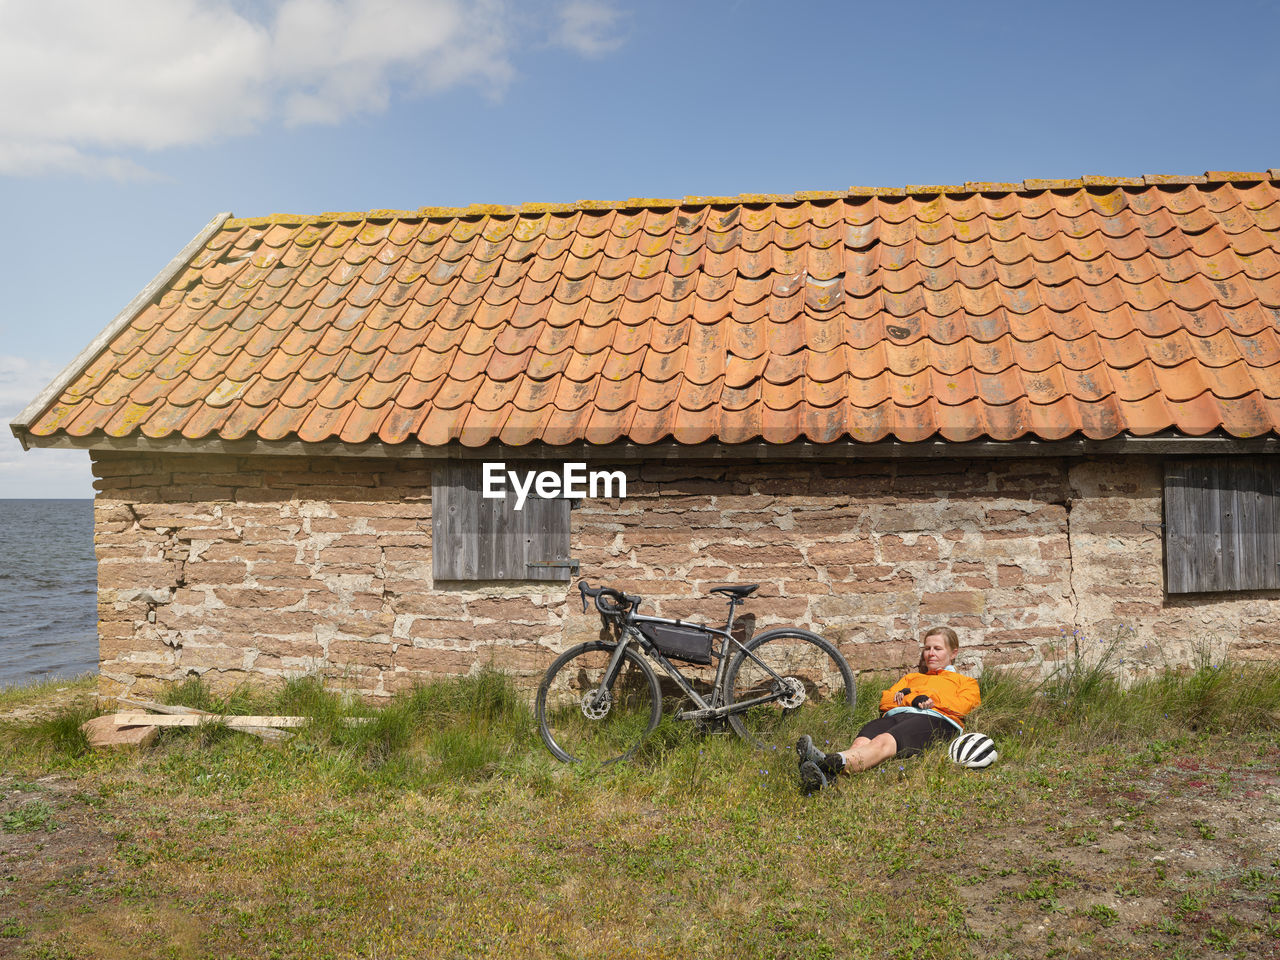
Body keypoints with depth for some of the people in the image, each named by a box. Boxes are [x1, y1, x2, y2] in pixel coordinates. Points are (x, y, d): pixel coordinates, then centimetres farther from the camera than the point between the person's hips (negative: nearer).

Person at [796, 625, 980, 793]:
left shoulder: (966, 681, 33)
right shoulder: (911, 677, 42)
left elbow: (961, 706, 9)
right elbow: (885, 701, 25)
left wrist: (923, 695, 5)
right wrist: (911, 698, 7)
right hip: (895, 716, 4)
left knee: (884, 742, -39)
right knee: (861, 742, -33)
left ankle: (832, 763, -69)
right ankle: (823, 777, -64)